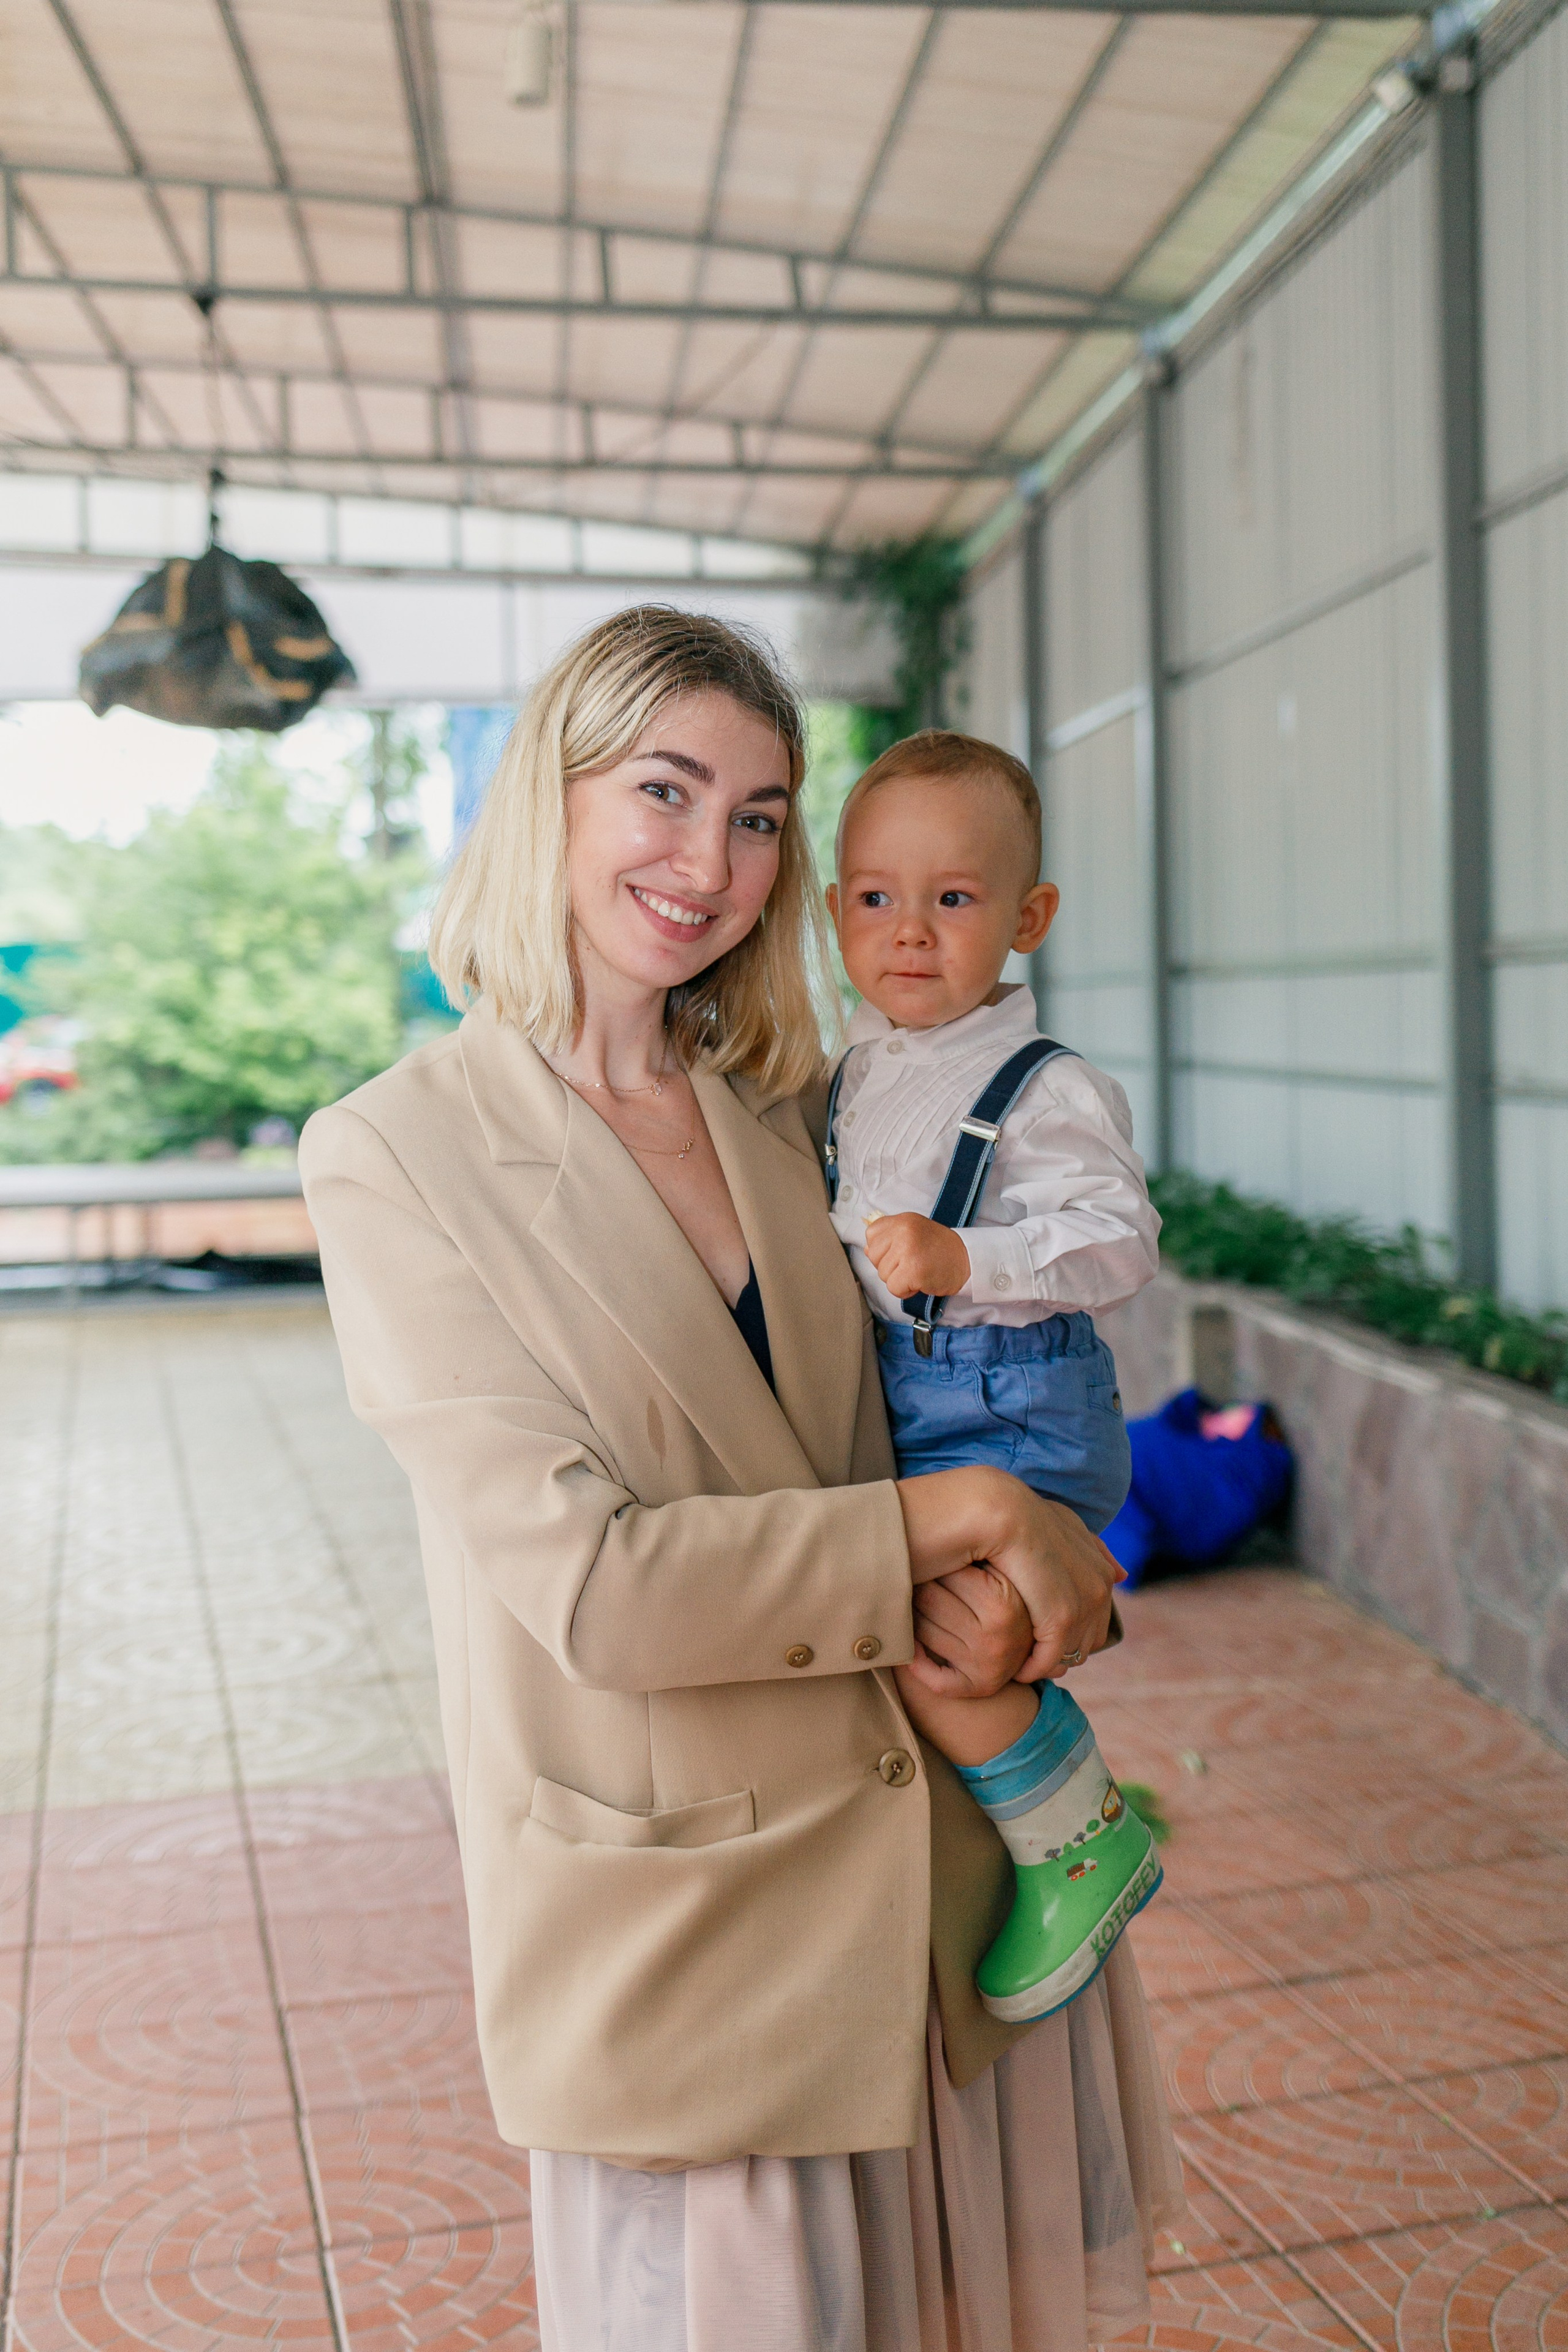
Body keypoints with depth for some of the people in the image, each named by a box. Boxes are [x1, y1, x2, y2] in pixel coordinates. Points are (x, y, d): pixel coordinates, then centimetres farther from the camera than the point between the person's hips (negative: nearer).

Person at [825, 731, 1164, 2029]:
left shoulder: (1048, 1091, -12)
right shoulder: (850, 1076, 11)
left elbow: (1122, 1237, -21)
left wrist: (965, 1261, -30)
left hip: (1015, 1410, -8)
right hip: (890, 1397, 8)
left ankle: (1084, 1837, 1)